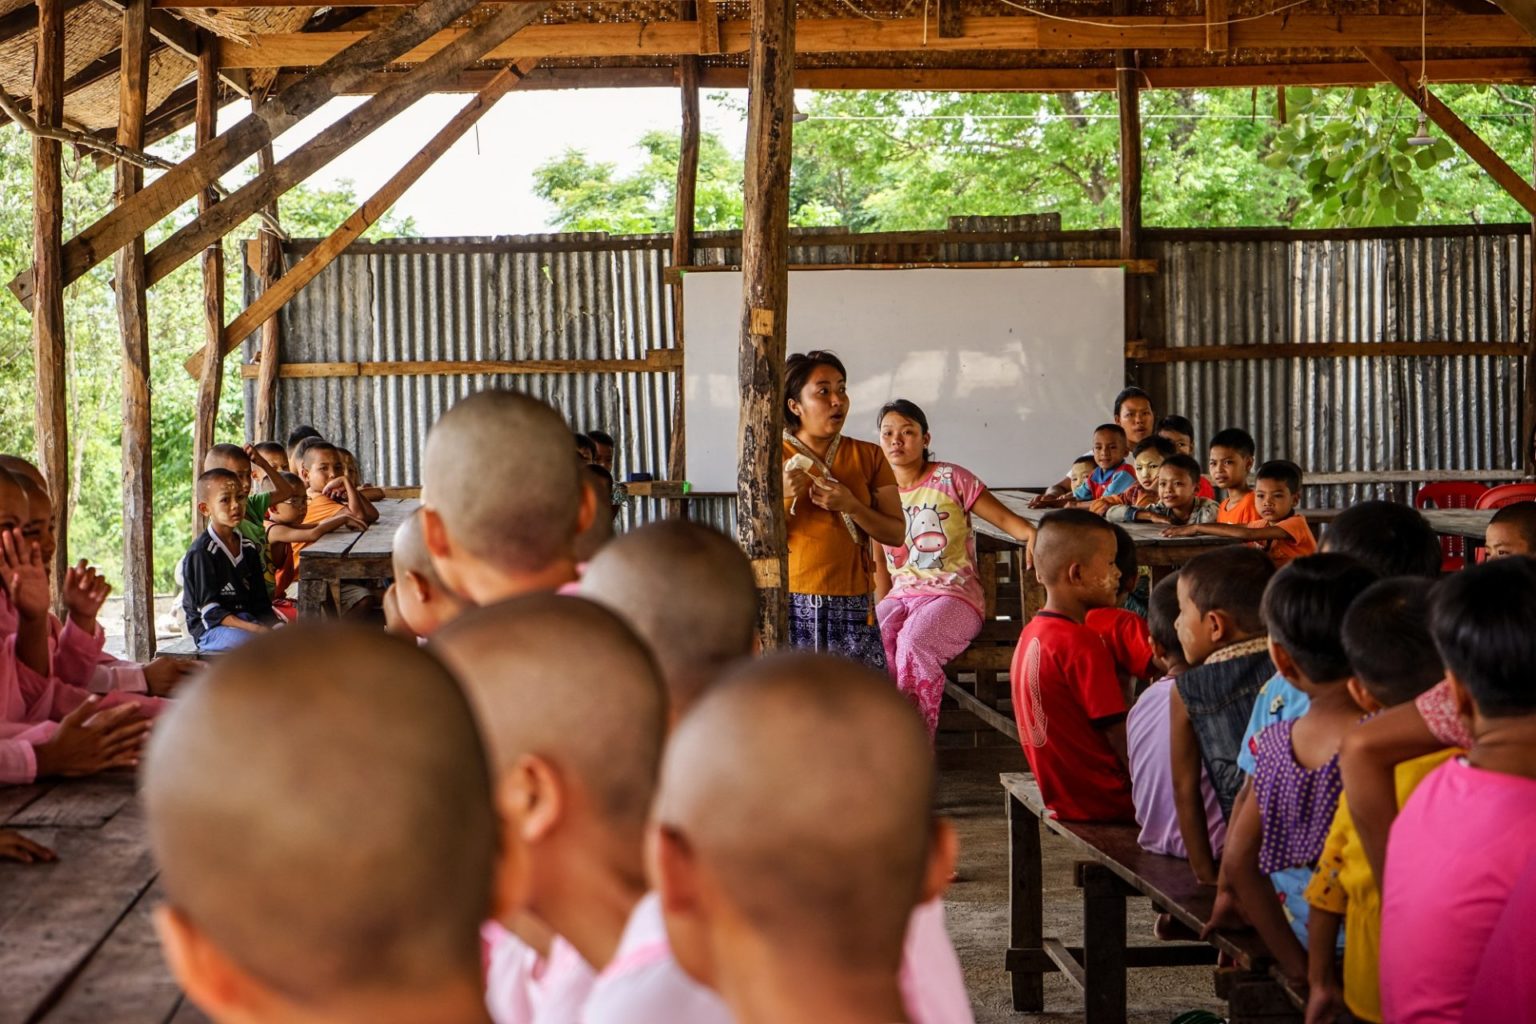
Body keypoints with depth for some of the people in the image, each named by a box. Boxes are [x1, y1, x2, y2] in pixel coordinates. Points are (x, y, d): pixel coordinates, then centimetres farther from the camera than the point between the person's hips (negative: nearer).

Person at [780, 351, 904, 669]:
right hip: (789, 605, -1)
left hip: (852, 606, 1)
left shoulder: (868, 457, 8)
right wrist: (781, 497, -16)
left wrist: (851, 506, -11)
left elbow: (897, 534, 4)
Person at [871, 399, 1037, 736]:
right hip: (901, 595, 4)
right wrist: (881, 608, 1)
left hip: (953, 595, -4)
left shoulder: (950, 478, 2)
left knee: (913, 641, -36)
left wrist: (1030, 532, -26)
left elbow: (1006, 518, -3)